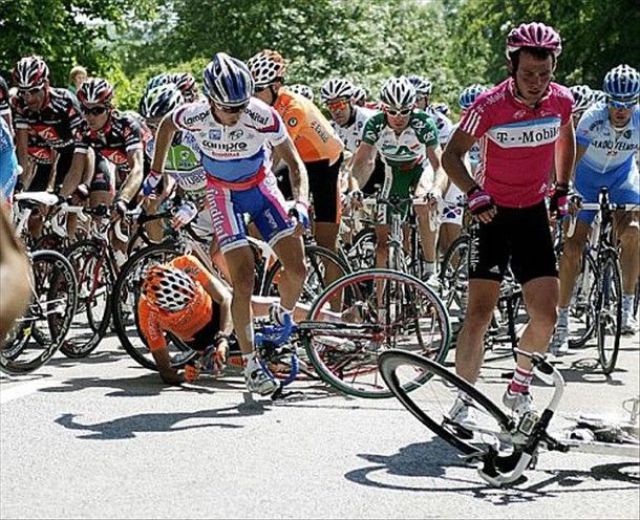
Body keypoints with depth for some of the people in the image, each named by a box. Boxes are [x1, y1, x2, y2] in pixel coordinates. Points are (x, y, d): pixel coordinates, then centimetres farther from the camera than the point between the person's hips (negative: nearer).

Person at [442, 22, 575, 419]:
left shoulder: (562, 100, -6)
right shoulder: (490, 105, -18)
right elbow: (452, 155, -12)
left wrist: (562, 188, 14)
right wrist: (474, 193, -27)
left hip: (534, 215, 4)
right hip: (493, 213, -3)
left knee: (546, 316, -2)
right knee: (479, 313, -12)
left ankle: (519, 387, 22)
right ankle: (464, 399, -3)